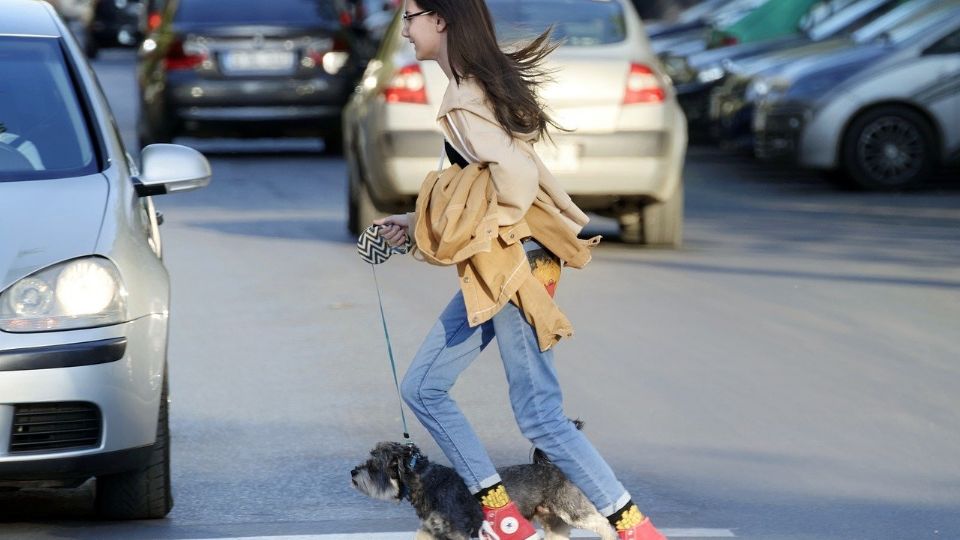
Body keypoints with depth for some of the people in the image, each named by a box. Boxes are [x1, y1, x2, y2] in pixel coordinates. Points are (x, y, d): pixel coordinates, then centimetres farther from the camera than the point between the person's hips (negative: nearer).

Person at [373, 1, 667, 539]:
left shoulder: (463, 102, -17)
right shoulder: (483, 84, 12)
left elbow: (516, 177, -27)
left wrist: (481, 234, -11)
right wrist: (418, 222, 15)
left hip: (511, 262, -10)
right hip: (489, 270, 10)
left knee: (539, 413, -7)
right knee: (423, 388, 11)